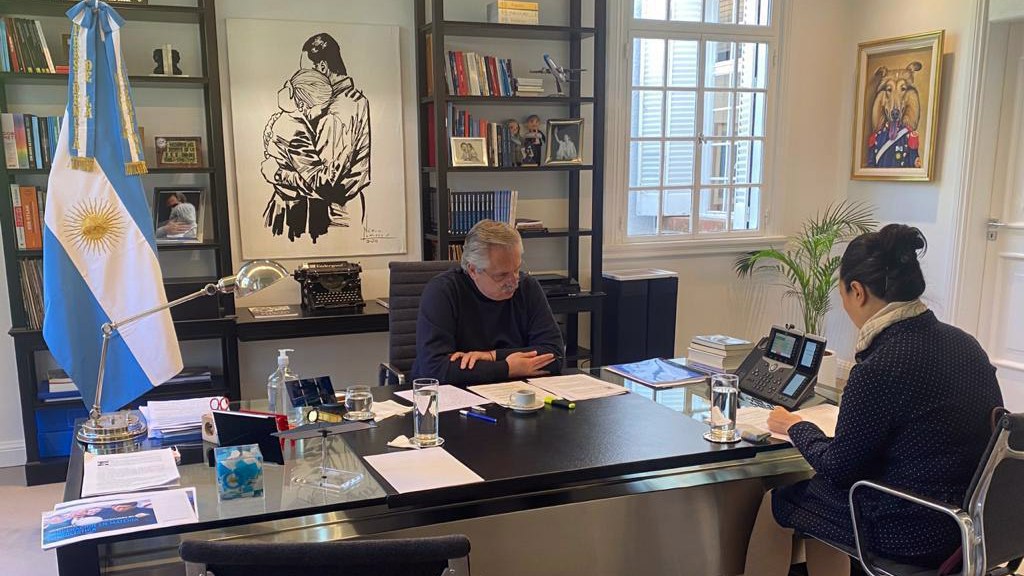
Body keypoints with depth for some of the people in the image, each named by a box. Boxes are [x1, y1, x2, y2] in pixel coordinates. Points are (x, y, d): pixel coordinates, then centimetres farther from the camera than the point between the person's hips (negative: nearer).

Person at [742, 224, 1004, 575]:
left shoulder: (881, 367, -25)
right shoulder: (963, 343, -1)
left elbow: (839, 467, -13)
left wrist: (796, 428, 6)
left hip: (914, 536, -8)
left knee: (775, 503, 12)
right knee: (817, 492, 27)